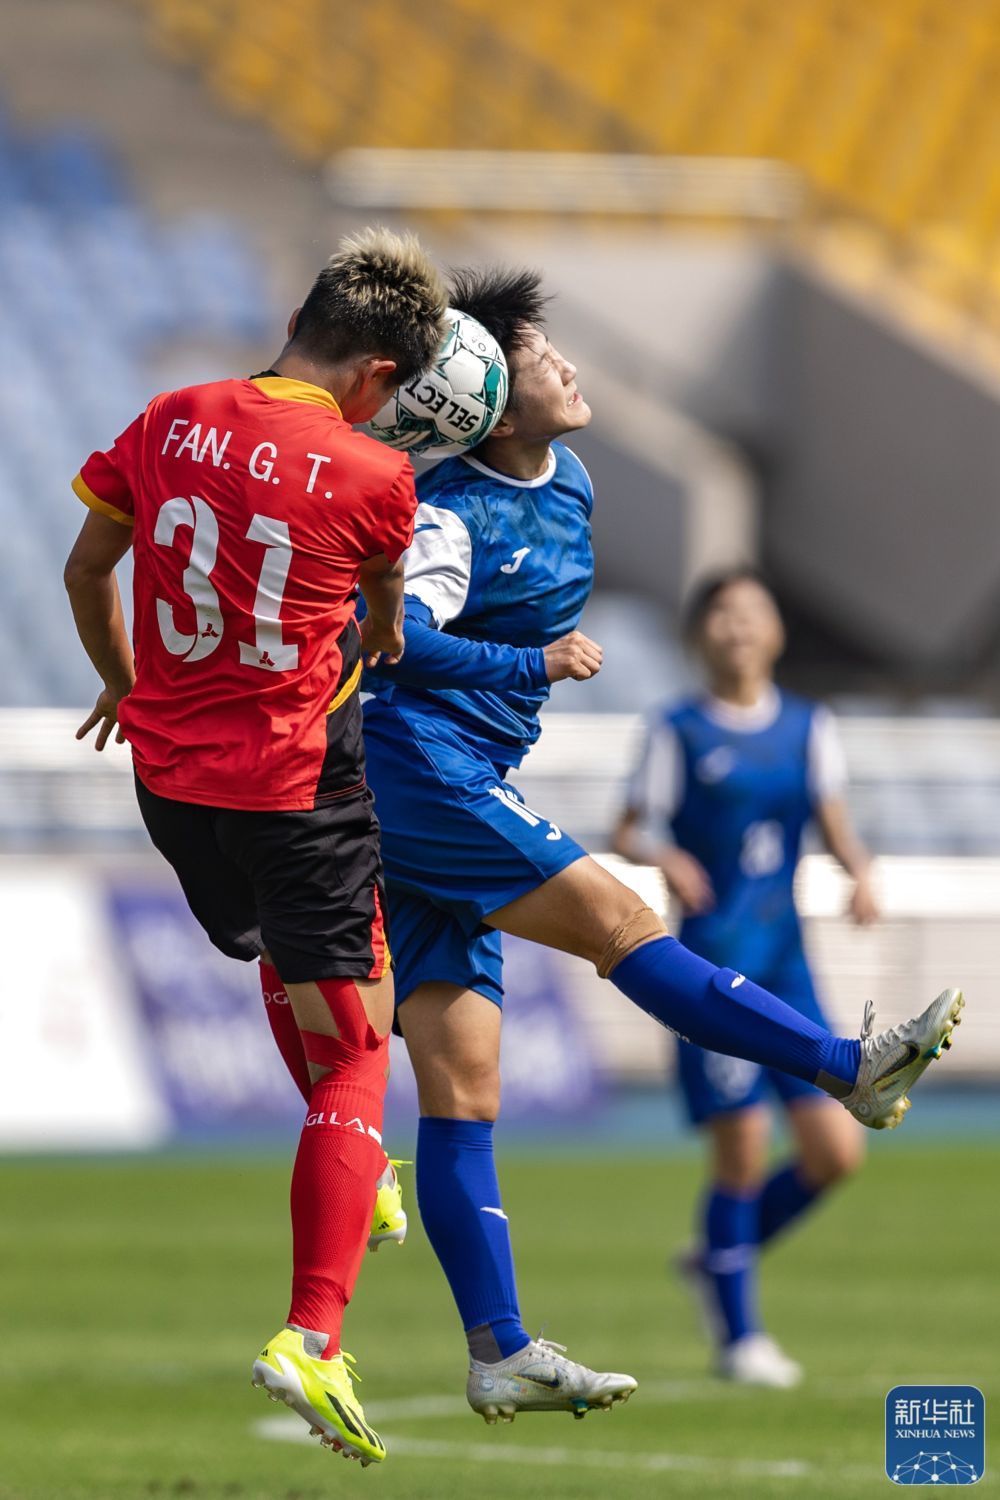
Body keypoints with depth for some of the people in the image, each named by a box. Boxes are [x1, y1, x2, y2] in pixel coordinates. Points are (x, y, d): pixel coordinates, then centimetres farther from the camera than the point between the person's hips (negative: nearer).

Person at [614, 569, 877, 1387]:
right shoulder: (679, 730, 1)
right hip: (711, 959, -4)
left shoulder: (809, 728, 11)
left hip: (785, 959, 4)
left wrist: (862, 873, -16)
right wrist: (668, 858, -21)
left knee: (836, 1150, -2)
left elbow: (835, 822, 5)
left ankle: (721, 1257, 22)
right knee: (742, 1153, -8)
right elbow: (629, 832, 0)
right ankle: (740, 1335, 7)